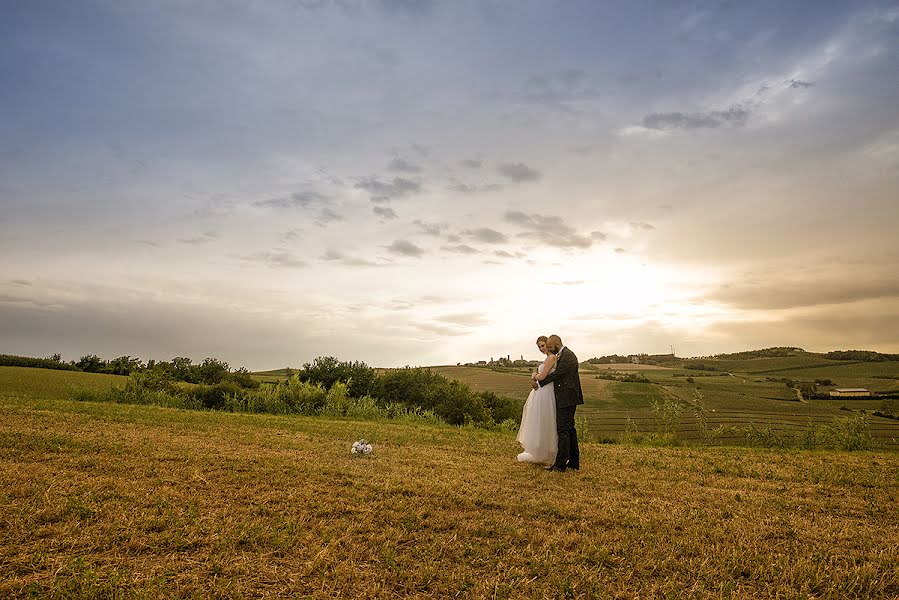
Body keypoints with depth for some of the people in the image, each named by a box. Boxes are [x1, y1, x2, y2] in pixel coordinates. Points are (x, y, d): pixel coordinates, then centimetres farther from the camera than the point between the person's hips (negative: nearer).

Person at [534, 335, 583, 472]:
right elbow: (558, 373, 19)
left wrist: (539, 383, -6)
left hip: (567, 399, -11)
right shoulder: (566, 354, 16)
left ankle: (560, 464, -5)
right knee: (569, 429, 14)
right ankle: (574, 462, 21)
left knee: (563, 430, -8)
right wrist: (539, 376, 9)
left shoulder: (566, 356, -16)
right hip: (568, 399, 11)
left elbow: (556, 374, -16)